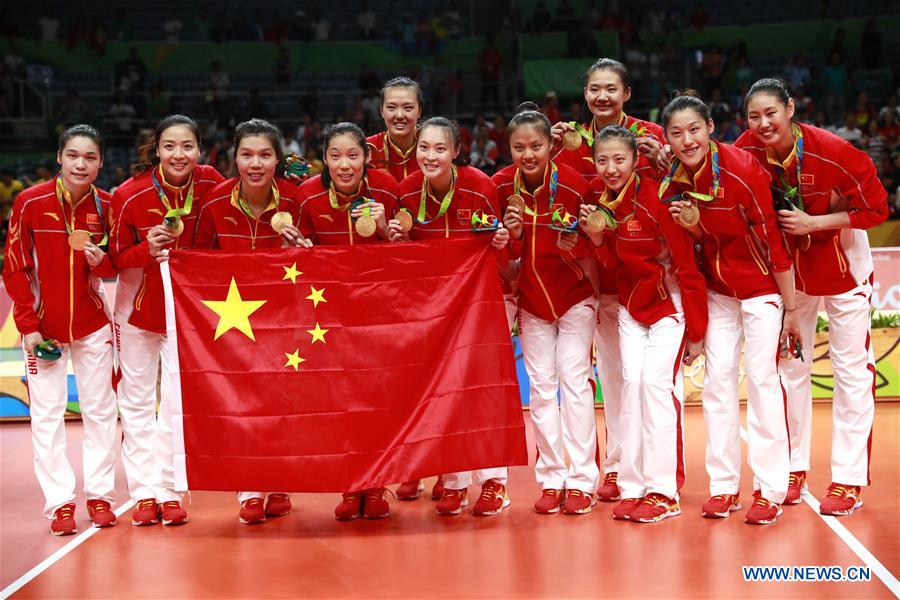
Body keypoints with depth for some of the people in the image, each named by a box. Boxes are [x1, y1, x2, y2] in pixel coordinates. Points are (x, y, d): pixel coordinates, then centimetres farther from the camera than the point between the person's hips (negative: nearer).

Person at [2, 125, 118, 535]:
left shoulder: (106, 206, -5)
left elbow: (113, 269, 6)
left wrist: (101, 261, -18)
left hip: (92, 323, 2)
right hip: (42, 325, -2)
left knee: (100, 410, 6)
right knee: (47, 414, 0)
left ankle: (99, 495, 18)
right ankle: (59, 502, 8)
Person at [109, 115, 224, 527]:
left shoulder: (210, 185, -14)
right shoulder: (130, 195, -18)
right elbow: (115, 257, -9)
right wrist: (148, 250, -27)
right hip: (138, 306, 0)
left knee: (178, 400, 1)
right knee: (137, 400, 6)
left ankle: (169, 492, 10)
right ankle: (145, 492, 15)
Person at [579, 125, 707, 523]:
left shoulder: (655, 198, -23)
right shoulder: (599, 198, -5)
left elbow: (687, 266, -19)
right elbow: (613, 264, 0)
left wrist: (695, 332, -18)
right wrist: (596, 237, -20)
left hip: (670, 301, -5)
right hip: (631, 303, 6)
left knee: (656, 382, -12)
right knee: (630, 382, -1)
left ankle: (664, 492, -6)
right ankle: (633, 487, 4)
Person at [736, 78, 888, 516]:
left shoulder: (831, 152, -27)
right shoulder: (748, 151, -18)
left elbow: (876, 208, -20)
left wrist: (814, 223, -27)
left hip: (842, 263, -4)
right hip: (788, 266, 4)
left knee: (852, 369, 0)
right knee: (789, 366, 11)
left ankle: (848, 480, 6)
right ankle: (793, 469, 23)